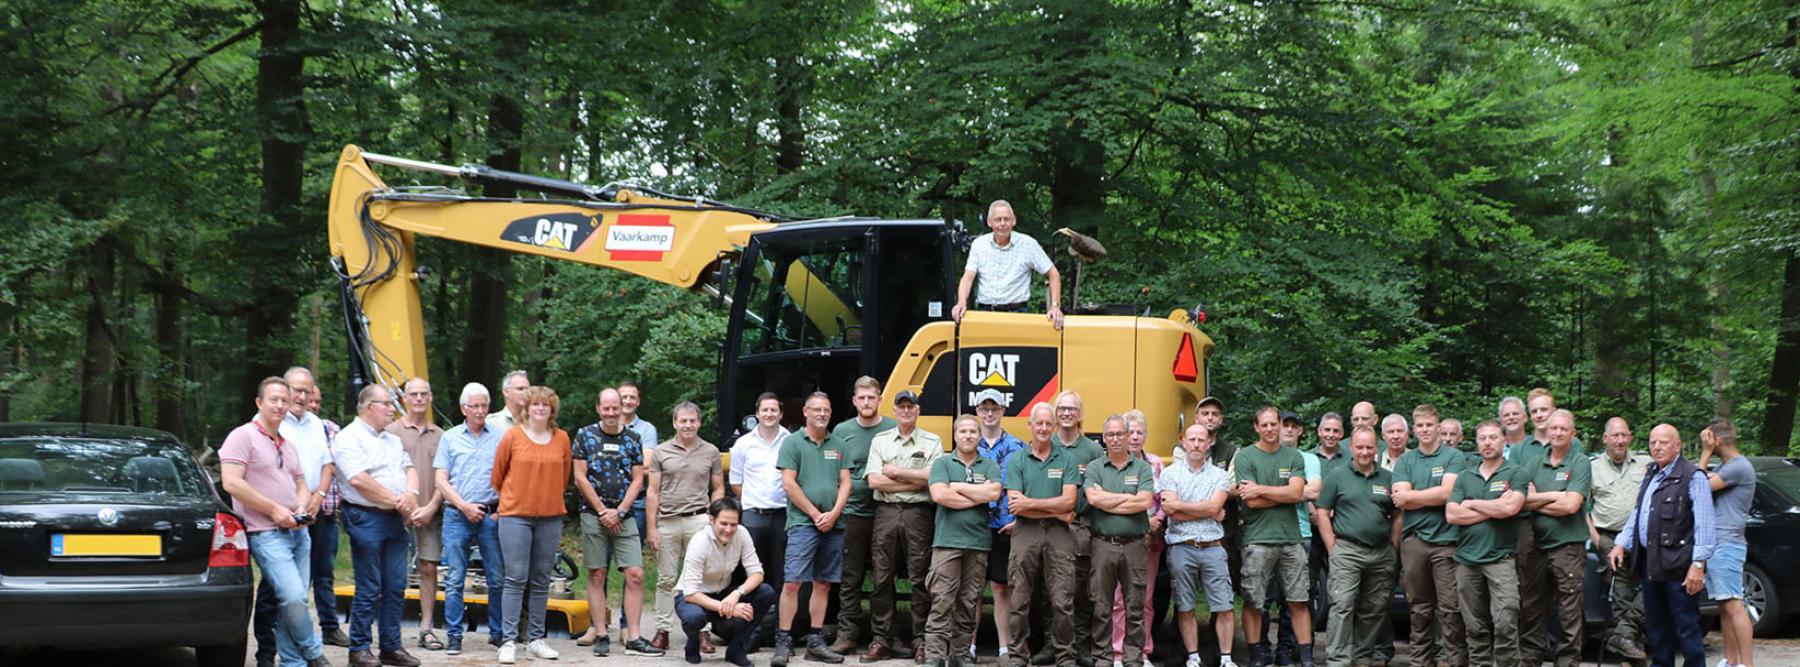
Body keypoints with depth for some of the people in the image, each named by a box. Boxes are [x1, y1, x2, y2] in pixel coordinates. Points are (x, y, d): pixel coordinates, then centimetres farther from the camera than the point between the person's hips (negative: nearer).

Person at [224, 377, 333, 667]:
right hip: (267, 534, -8)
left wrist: (301, 507, 1)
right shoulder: (243, 437, -5)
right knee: (293, 597, -18)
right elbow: (232, 483, -15)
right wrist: (274, 509, -14)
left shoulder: (288, 446, 19)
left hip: (298, 532, 8)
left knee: (293, 601, 6)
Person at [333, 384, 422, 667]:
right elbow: (358, 479, -17)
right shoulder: (349, 438, -7)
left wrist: (411, 494, -8)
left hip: (395, 520, 8)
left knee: (395, 587, 7)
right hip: (366, 519, -8)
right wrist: (397, 501, -12)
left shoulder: (393, 441, 20)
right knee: (368, 590, -4)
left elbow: (409, 469, 16)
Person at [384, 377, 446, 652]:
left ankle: (426, 629, 6)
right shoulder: (391, 432, 3)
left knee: (429, 568, 1)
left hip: (430, 514, 3)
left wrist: (431, 507, -4)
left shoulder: (439, 436, 12)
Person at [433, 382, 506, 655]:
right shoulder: (450, 438, 9)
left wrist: (502, 508, -5)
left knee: (497, 578, 1)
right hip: (457, 516, 0)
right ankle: (454, 635, 4)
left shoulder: (499, 438, 8)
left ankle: (498, 632, 11)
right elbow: (441, 480, 5)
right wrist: (465, 506, -6)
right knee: (454, 579, -1)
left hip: (491, 516, 0)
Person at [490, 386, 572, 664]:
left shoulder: (562, 439, 6)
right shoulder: (512, 436, -2)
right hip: (515, 516, -3)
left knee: (541, 581, 7)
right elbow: (497, 475, 8)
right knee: (516, 578, -7)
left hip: (550, 518, 3)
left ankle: (535, 639, 14)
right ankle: (508, 641, -6)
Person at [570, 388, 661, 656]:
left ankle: (633, 637, -4)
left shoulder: (632, 439, 9)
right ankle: (600, 635, 6)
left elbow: (637, 480, 6)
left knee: (635, 574, -6)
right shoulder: (585, 435, 2)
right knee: (597, 575, 1)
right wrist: (603, 512, -6)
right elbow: (580, 478, -2)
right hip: (593, 514, -2)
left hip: (624, 516, 2)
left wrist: (619, 511, -6)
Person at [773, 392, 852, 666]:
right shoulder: (793, 442, 0)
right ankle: (783, 642, -9)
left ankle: (815, 642, 13)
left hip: (832, 524, 5)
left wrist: (833, 514, -6)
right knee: (792, 582, -10)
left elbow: (845, 483, 10)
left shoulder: (838, 445, 14)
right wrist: (815, 514, -9)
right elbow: (789, 483, -7)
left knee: (823, 584, 8)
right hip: (803, 523, -5)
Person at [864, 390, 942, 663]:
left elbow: (933, 477, -8)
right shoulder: (880, 441, 12)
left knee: (920, 578, -1)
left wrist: (896, 472, -5)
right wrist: (915, 482, -5)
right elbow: (874, 481, 0)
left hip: (918, 514, -2)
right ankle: (882, 638, 7)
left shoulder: (932, 442, 7)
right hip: (886, 513, 2)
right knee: (882, 578, 2)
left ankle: (921, 640, 3)